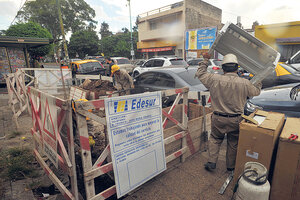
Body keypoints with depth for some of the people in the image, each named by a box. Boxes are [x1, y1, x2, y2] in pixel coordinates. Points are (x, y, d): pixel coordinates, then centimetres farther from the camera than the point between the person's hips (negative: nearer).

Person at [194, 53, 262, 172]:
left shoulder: (215, 79, -14)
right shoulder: (245, 83, -10)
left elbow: (200, 74, 2)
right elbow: (256, 92, 10)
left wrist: (205, 60, 15)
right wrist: (259, 82, 33)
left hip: (218, 118, 0)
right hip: (235, 120, 1)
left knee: (215, 139, 20)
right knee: (233, 143, 18)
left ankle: (211, 162, 18)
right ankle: (231, 166, 34)